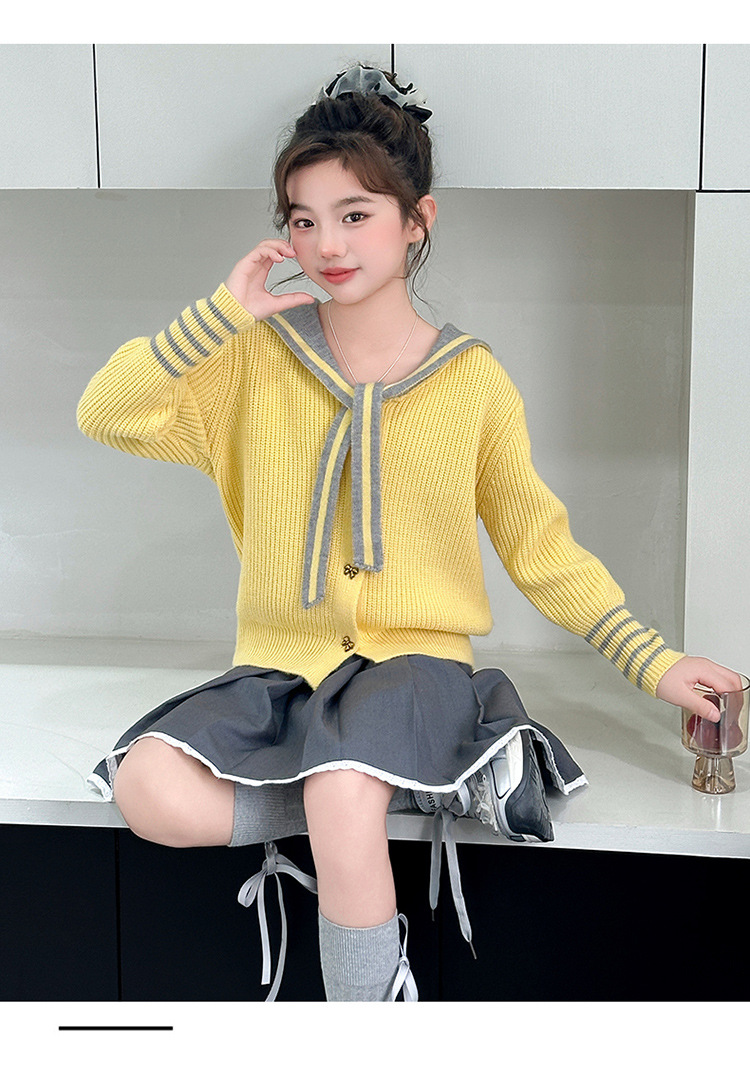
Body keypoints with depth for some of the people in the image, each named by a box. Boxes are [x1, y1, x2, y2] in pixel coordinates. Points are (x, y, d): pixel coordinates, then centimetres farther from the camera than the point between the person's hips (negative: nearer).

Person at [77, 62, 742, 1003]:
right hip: (282, 661, 3)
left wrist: (654, 663, 1)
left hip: (414, 655, -3)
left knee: (341, 795, -34)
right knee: (149, 790, -22)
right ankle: (432, 782, -10)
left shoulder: (473, 380, 1)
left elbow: (541, 548, 6)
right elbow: (105, 415, -4)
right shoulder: (257, 357, 4)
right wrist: (223, 312, -11)